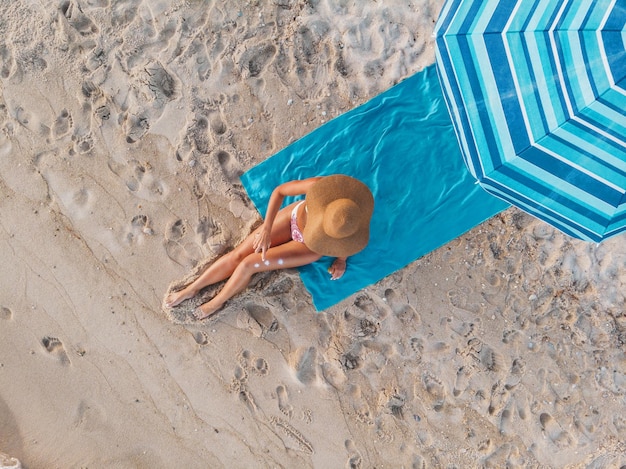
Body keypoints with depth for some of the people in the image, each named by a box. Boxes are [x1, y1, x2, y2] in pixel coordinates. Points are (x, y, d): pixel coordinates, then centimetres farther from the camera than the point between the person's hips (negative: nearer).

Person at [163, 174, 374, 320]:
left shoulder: (356, 238, -37)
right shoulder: (319, 185, -38)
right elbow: (279, 190, -23)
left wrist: (342, 259, -1)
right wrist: (266, 228, -26)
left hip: (309, 247, -2)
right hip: (295, 216, 2)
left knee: (249, 264, -10)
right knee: (237, 255, -1)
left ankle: (216, 303, 18)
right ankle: (191, 290, 21)